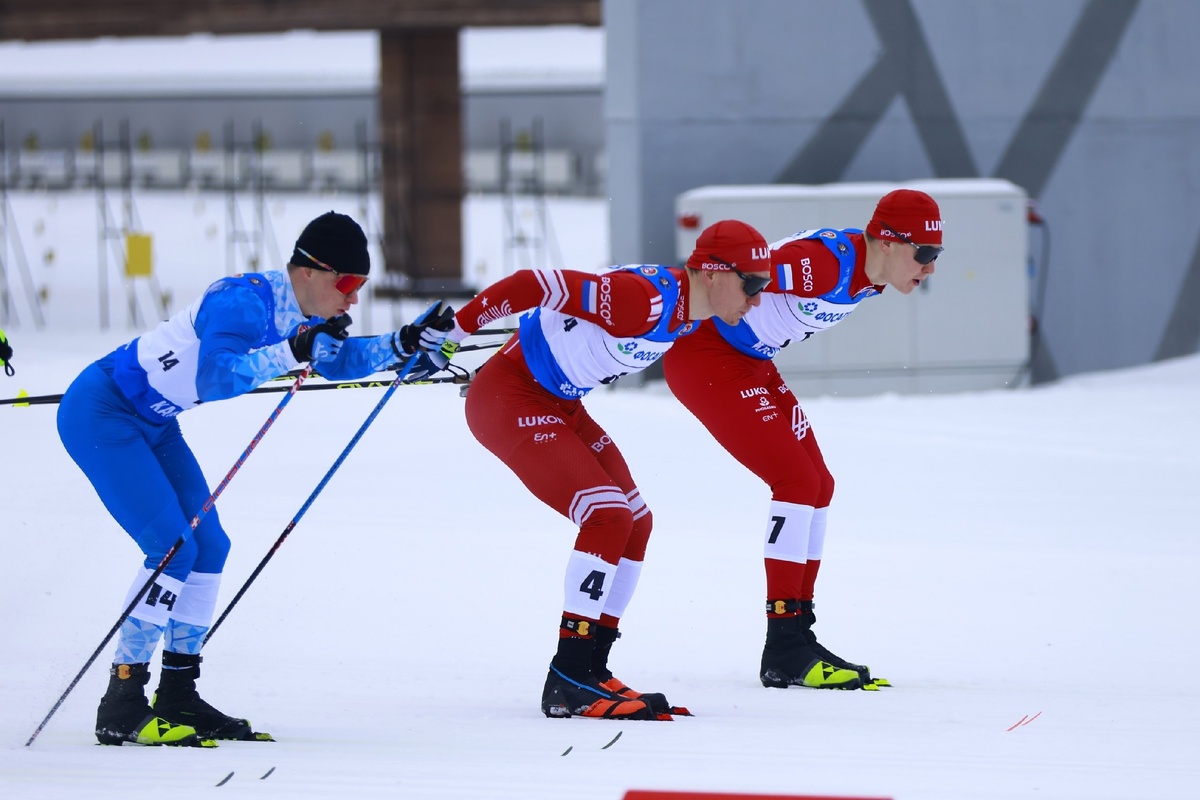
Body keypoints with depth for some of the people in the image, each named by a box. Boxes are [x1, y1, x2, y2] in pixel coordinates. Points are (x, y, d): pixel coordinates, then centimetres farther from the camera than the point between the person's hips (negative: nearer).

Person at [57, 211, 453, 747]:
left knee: (209, 546, 6)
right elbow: (214, 381, -41)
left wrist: (407, 342, 4)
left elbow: (339, 361, 18)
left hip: (151, 422, 10)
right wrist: (293, 352, -45)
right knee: (174, 549, -15)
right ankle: (121, 710, -12)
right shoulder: (244, 302, -27)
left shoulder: (298, 311, 0)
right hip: (100, 415, -10)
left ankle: (177, 696, 14)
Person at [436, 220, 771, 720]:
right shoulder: (645, 299, -28)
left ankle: (590, 673, 13)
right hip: (508, 398, -10)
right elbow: (537, 285, -28)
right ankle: (567, 684, -15)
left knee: (635, 524, 7)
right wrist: (454, 330, -23)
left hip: (558, 404, 10)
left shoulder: (689, 312, 2)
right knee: (609, 515, -18)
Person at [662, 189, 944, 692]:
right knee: (796, 480, -14)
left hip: (752, 363, 10)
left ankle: (797, 636, 18)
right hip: (704, 357, -10)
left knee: (818, 486, 10)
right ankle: (783, 654, -11)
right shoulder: (826, 263, -29)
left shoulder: (871, 275, 2)